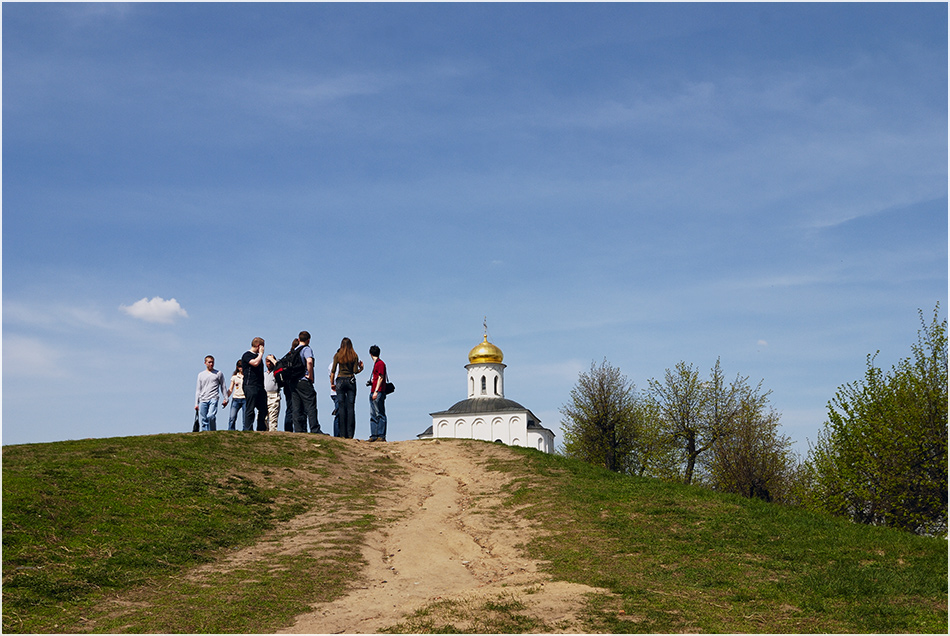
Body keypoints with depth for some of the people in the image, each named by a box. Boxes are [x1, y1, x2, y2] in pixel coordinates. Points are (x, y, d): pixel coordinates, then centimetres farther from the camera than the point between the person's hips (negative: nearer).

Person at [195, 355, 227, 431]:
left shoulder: (218, 373, 12)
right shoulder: (201, 374, 18)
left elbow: (223, 387, 13)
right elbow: (198, 390, 17)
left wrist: (226, 399, 4)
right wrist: (196, 403, 11)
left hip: (213, 399, -3)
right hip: (203, 400, 3)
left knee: (210, 416, -22)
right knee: (204, 420, -2)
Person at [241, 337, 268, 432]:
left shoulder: (258, 355, 23)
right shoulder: (247, 355, -3)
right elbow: (255, 363, -21)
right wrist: (261, 353, -7)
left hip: (260, 387, 8)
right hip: (250, 386, -8)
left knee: (263, 410, 4)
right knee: (250, 410, -8)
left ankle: (261, 430, 8)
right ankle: (248, 430, -8)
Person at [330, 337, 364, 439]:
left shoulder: (337, 355, 1)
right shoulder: (354, 356, 1)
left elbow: (333, 371, -2)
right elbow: (355, 371, -4)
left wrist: (332, 383, 6)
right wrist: (361, 368, 16)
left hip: (340, 381, 0)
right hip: (351, 381, 0)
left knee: (341, 407, 0)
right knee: (351, 407, 0)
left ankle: (343, 434, -4)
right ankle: (350, 434, -4)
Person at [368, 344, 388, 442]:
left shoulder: (380, 363, -8)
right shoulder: (376, 364, 19)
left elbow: (381, 378, -14)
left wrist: (376, 391, -18)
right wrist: (371, 382, 20)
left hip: (378, 392, -10)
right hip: (373, 392, 10)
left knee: (380, 415, -8)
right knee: (373, 415, 8)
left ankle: (381, 436, -9)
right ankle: (373, 436, 9)